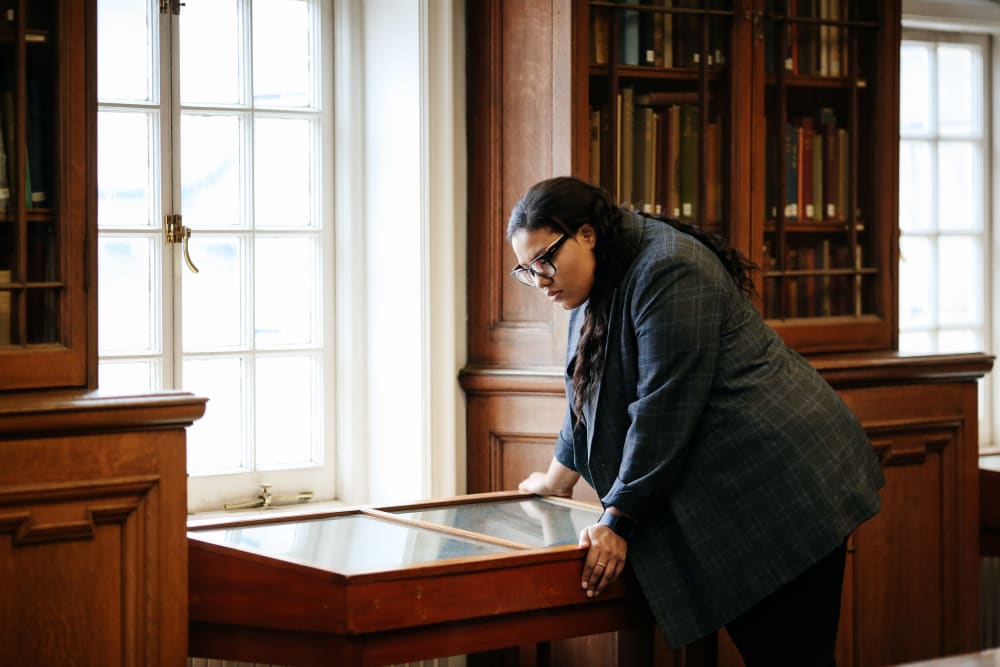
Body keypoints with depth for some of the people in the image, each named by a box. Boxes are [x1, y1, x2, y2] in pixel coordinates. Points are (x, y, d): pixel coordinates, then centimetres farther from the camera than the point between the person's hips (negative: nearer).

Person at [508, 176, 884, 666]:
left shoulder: (667, 272, -18)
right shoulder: (599, 284, 13)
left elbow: (662, 411, -21)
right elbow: (588, 394, 27)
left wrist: (618, 521, -18)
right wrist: (558, 478, 34)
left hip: (783, 489, -9)